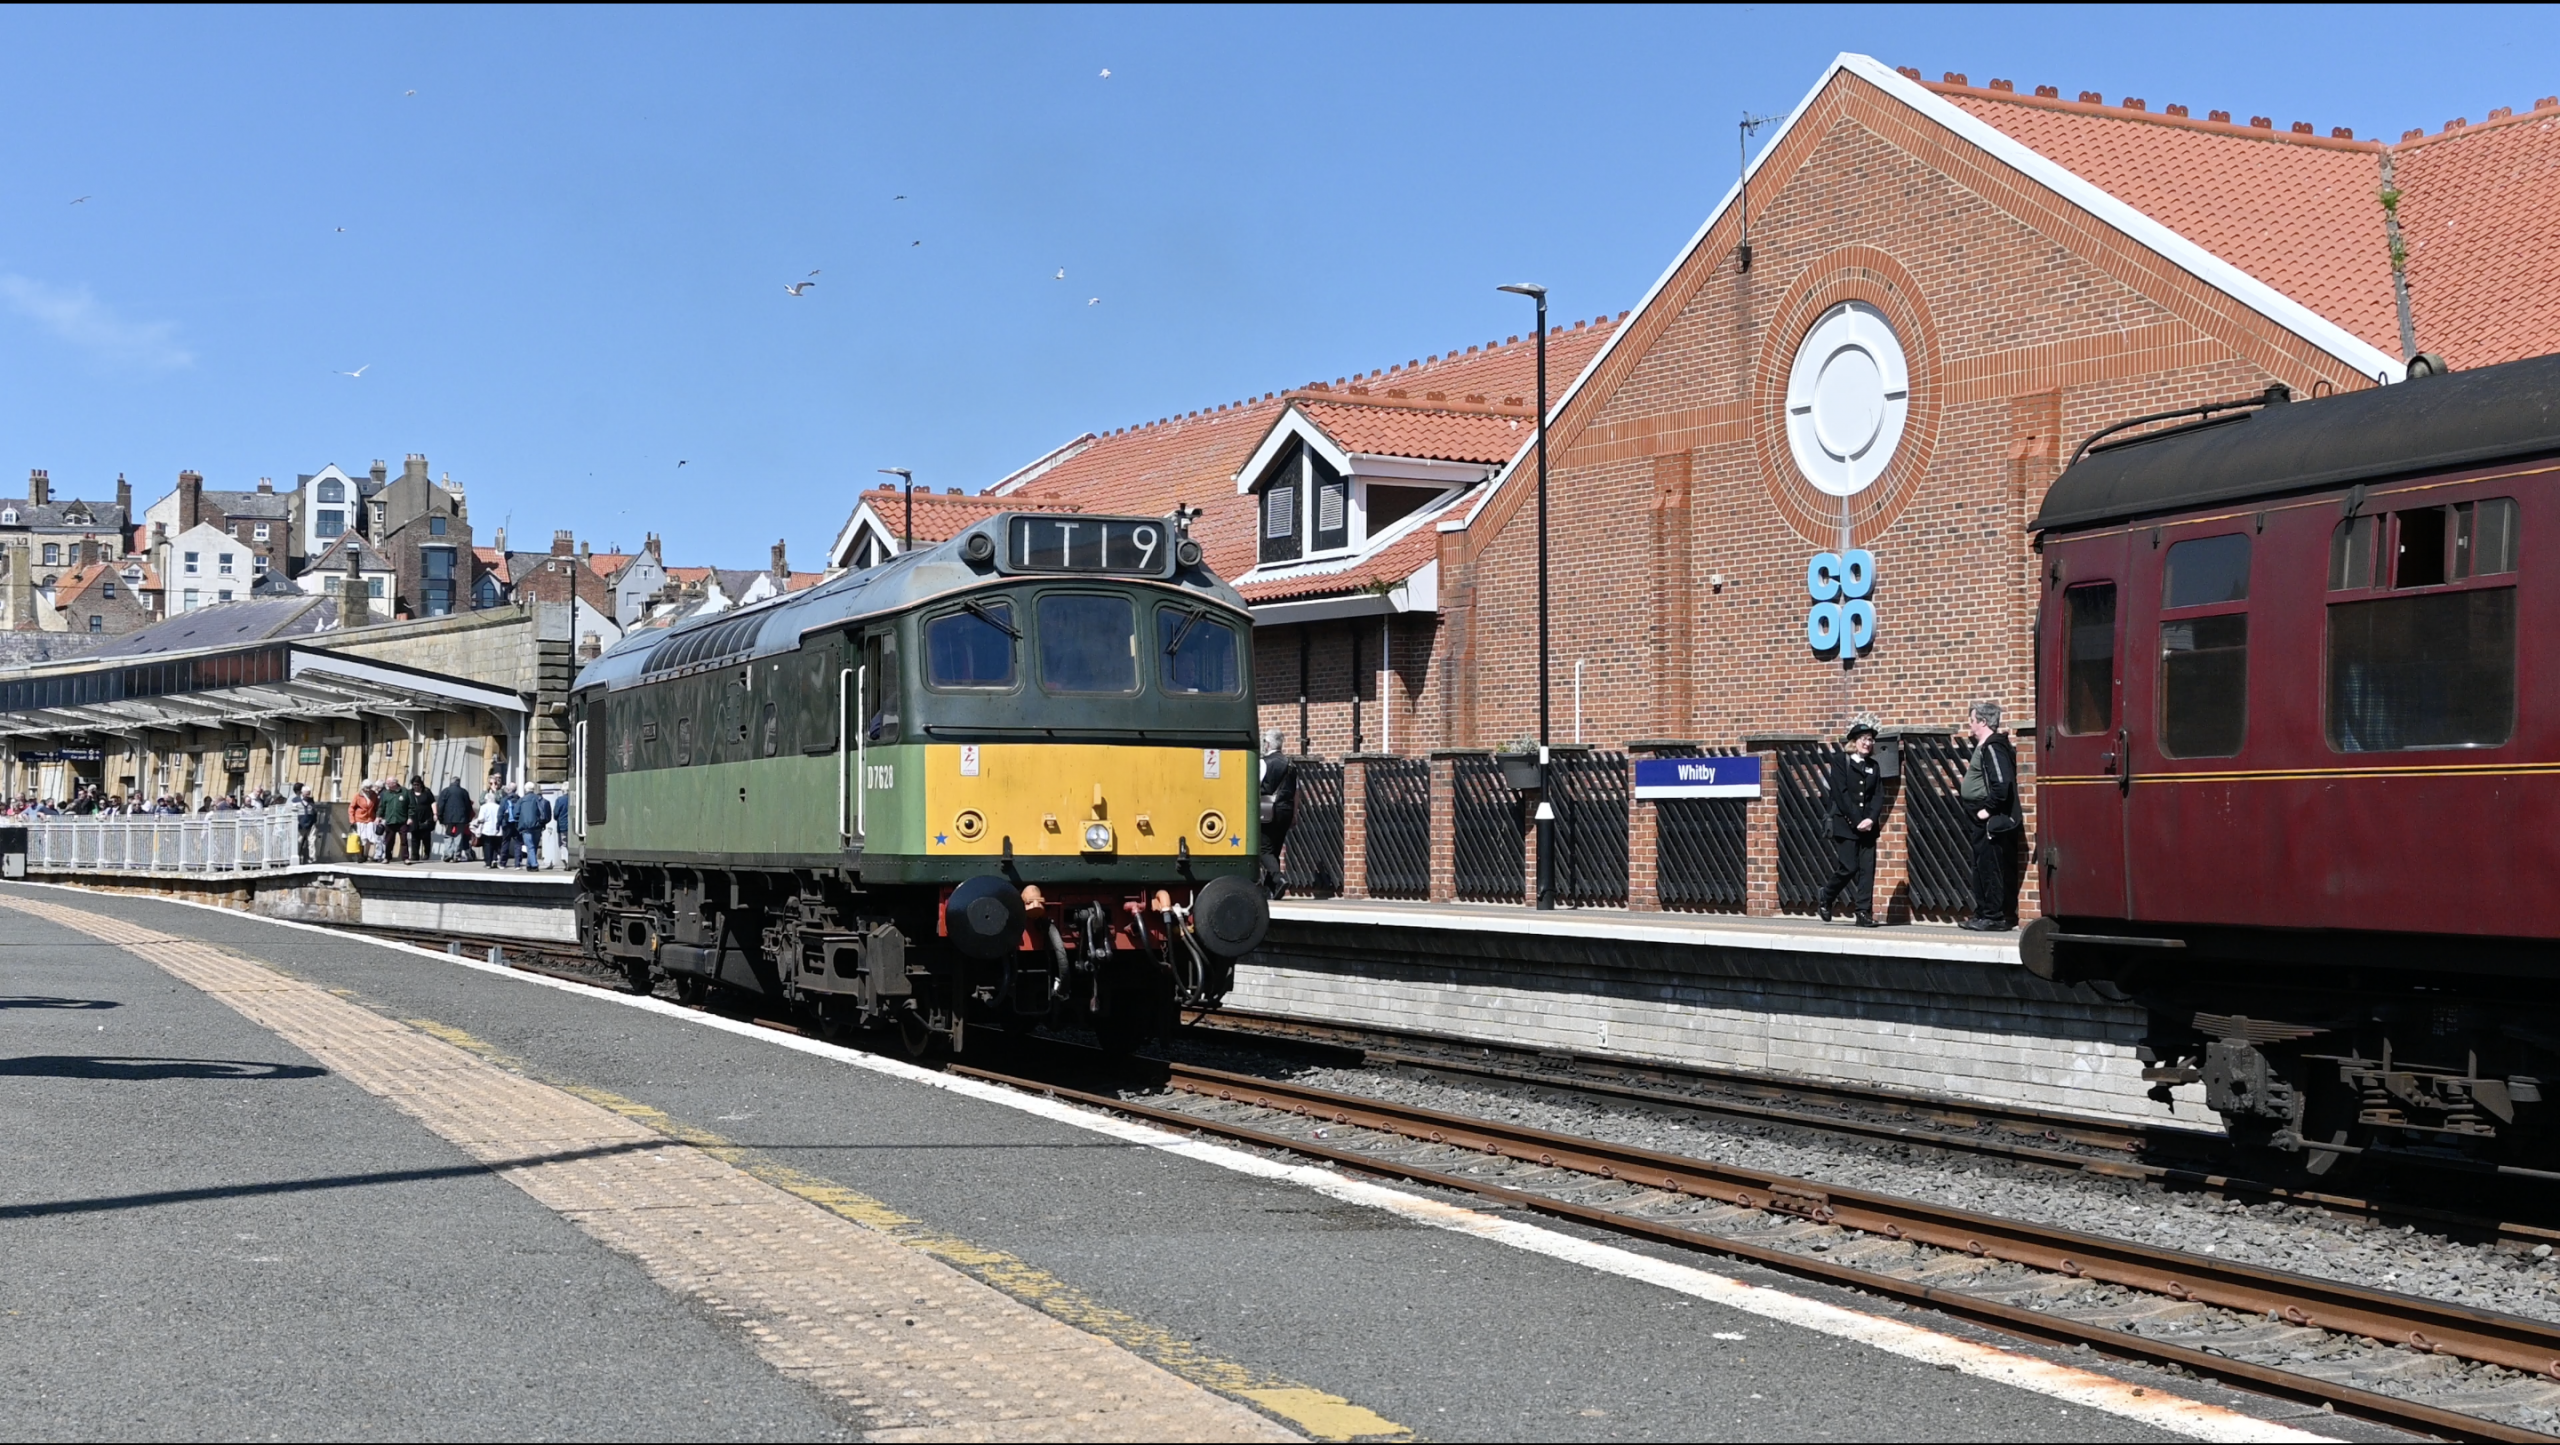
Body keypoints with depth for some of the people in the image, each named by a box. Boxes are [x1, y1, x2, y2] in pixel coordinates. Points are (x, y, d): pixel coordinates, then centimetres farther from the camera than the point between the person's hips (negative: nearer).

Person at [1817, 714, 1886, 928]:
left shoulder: (1873, 766, 14)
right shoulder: (1840, 762, -1)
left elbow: (1878, 796, 7)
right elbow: (1840, 794, -9)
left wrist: (1871, 819, -10)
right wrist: (1857, 822, -14)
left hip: (1868, 827, 5)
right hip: (1845, 826, -5)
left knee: (1867, 869, -2)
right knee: (1848, 868, -8)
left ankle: (1864, 913, -1)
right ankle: (1825, 901, 15)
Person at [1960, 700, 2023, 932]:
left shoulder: (1993, 747, -16)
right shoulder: (1984, 746, 16)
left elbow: (2001, 783, -26)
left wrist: (1987, 808, -21)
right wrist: (1964, 789, 16)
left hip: (1992, 820, -11)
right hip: (1984, 820, 11)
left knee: (1990, 868, -7)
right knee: (1982, 867, 15)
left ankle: (1994, 917, -4)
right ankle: (1983, 913, 21)